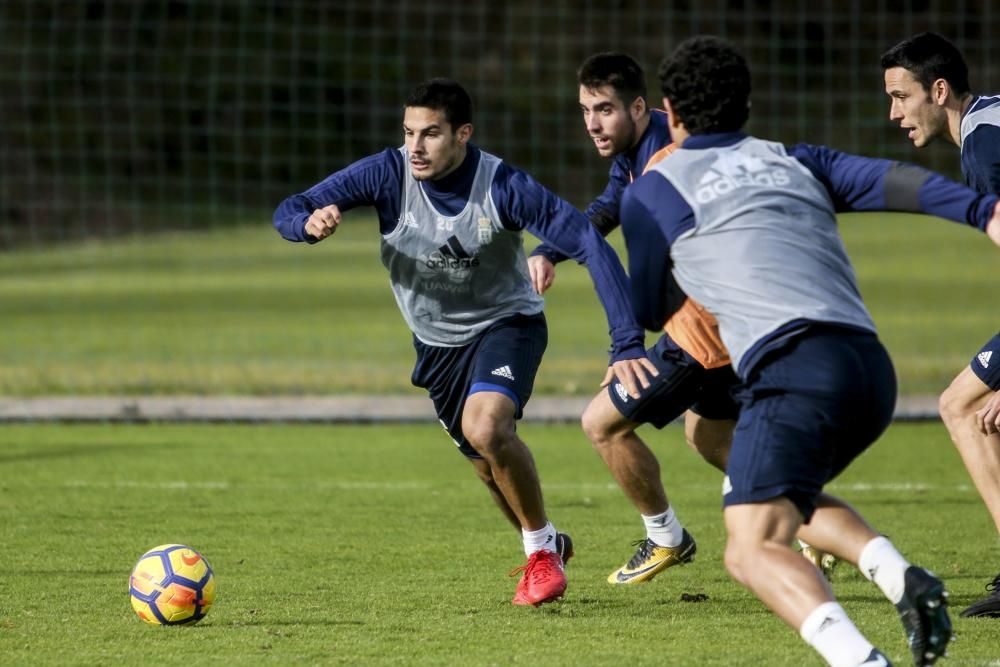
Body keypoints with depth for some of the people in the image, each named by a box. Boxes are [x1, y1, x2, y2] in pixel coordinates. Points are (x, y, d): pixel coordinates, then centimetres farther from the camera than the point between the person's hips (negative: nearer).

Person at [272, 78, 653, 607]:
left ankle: (542, 547, -7)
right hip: (436, 342, 4)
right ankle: (547, 545, 43)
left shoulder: (503, 187, -28)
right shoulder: (388, 174, -20)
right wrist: (310, 223, -43)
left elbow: (591, 246, -29)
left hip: (507, 324, -4)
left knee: (485, 428, -30)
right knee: (490, 464, 12)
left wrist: (626, 344, -36)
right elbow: (287, 213, -17)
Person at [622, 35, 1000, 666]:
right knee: (794, 495, 30)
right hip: (873, 365, 6)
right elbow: (895, 181, 7)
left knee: (754, 548, -11)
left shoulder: (651, 192, 14)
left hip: (793, 367, -6)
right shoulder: (796, 161, 26)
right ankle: (906, 580, 3)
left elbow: (649, 311, 27)